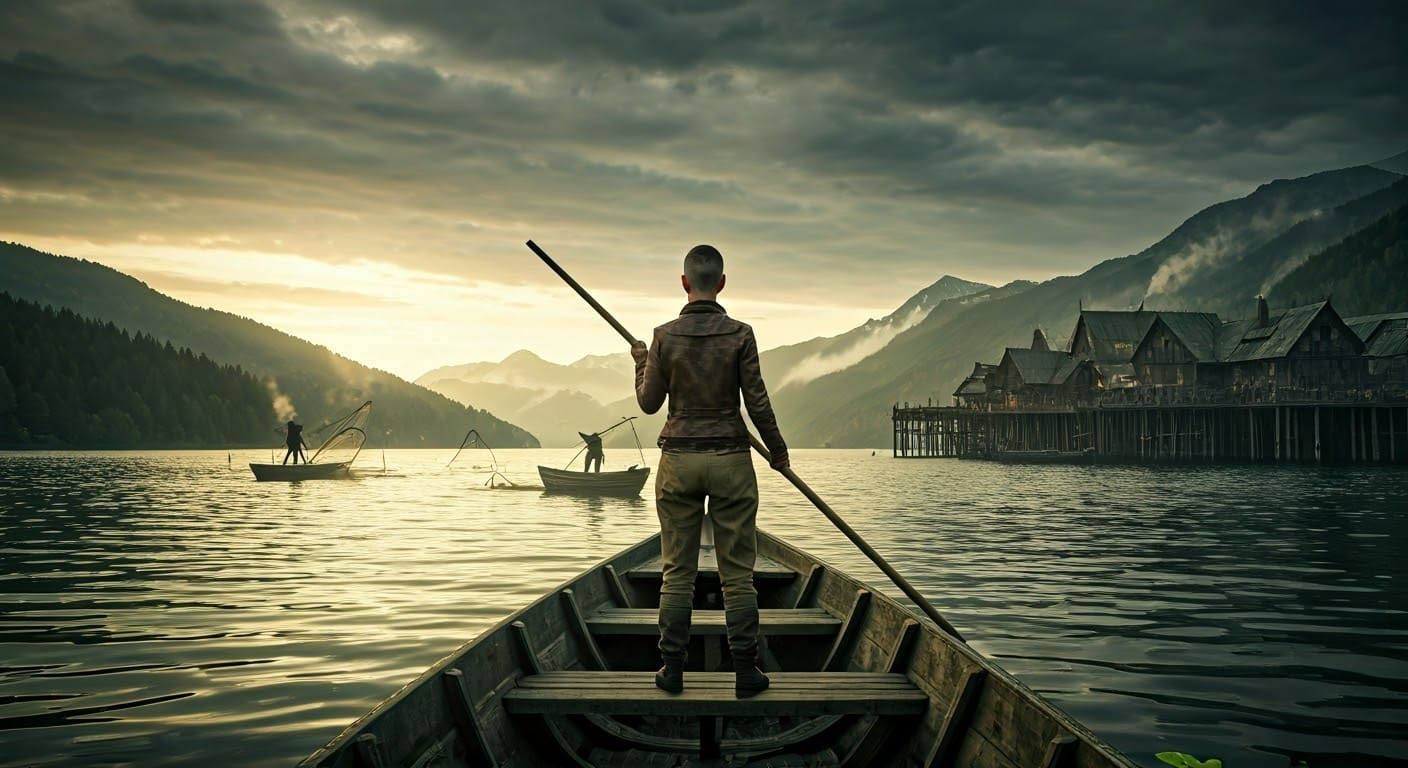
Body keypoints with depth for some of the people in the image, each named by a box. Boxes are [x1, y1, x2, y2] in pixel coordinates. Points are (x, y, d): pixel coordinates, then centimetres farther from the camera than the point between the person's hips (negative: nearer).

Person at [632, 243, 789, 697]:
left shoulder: (665, 337, -2)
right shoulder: (739, 335, -5)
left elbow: (649, 402, 3)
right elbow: (757, 403, -4)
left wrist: (641, 363, 22)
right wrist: (778, 451, 11)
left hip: (678, 459, 1)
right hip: (730, 459, -1)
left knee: (677, 570, 7)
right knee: (737, 571, 5)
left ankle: (672, 668, 11)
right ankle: (745, 669, 8)